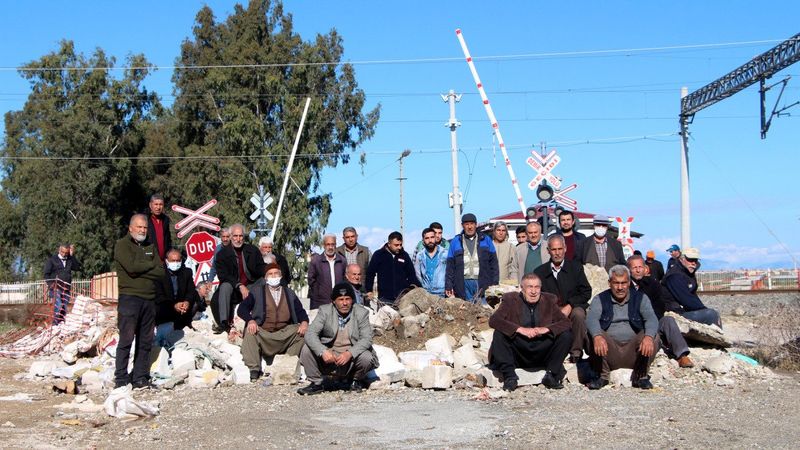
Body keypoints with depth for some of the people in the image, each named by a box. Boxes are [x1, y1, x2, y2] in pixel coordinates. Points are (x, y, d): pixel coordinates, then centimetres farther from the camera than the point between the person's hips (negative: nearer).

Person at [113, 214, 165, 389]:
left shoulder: (151, 247, 19)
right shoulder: (122, 245, 2)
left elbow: (161, 272, 6)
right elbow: (131, 266, -15)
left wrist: (140, 269, -8)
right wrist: (151, 265, -1)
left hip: (149, 299, 6)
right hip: (129, 297, -6)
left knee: (145, 341, 6)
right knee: (126, 339, -7)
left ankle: (141, 378, 11)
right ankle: (121, 378, -2)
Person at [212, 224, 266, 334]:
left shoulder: (253, 250, 6)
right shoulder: (222, 254, -1)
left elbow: (261, 270, 3)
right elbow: (223, 275, -12)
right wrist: (239, 286, -26)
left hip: (251, 287, 1)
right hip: (232, 289, -1)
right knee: (225, 287, -34)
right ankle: (224, 323, -36)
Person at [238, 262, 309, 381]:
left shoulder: (289, 293, 20)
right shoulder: (257, 291, 12)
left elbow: (300, 311, 11)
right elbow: (241, 309, 2)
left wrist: (304, 322, -13)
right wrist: (250, 320, -20)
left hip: (284, 333, 2)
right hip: (262, 332, -2)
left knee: (303, 332, -21)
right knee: (249, 332, -31)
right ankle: (254, 370, -28)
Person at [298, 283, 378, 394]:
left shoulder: (362, 313, -4)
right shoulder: (325, 311, -4)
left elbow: (366, 339, -13)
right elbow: (310, 334, -14)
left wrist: (349, 353, -30)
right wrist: (323, 351, -33)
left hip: (353, 357, 0)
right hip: (328, 356, 0)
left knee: (366, 358, -29)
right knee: (307, 349, -21)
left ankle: (356, 380, 6)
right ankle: (316, 383, 0)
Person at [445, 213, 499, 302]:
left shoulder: (486, 240, 11)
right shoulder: (455, 242, 11)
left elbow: (493, 263, 9)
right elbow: (450, 266, 9)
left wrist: (494, 284, 1)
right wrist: (448, 286, 2)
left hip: (483, 284, 0)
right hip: (463, 285, 0)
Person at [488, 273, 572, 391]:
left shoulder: (549, 301, 6)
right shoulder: (511, 300, -2)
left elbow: (566, 322, -4)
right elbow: (493, 320, -17)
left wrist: (546, 329, -23)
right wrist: (520, 329, -28)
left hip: (542, 354, 2)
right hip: (517, 354, -2)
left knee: (566, 334, -15)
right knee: (499, 334, -25)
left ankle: (551, 375, -7)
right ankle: (509, 376, -19)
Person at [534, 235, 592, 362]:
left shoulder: (575, 268, 9)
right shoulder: (539, 272, 11)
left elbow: (586, 292, 3)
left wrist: (569, 306, -11)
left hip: (573, 309, 0)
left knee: (578, 314, -35)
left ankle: (576, 352, -22)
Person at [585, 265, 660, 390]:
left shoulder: (640, 298, 9)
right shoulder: (600, 299, 6)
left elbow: (651, 319, -8)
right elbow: (591, 319, -13)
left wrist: (648, 337, -32)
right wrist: (597, 337, -36)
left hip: (634, 350, 1)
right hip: (609, 349, -1)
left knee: (653, 336, -25)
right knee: (594, 336, -29)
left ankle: (641, 376, -6)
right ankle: (602, 376, -9)